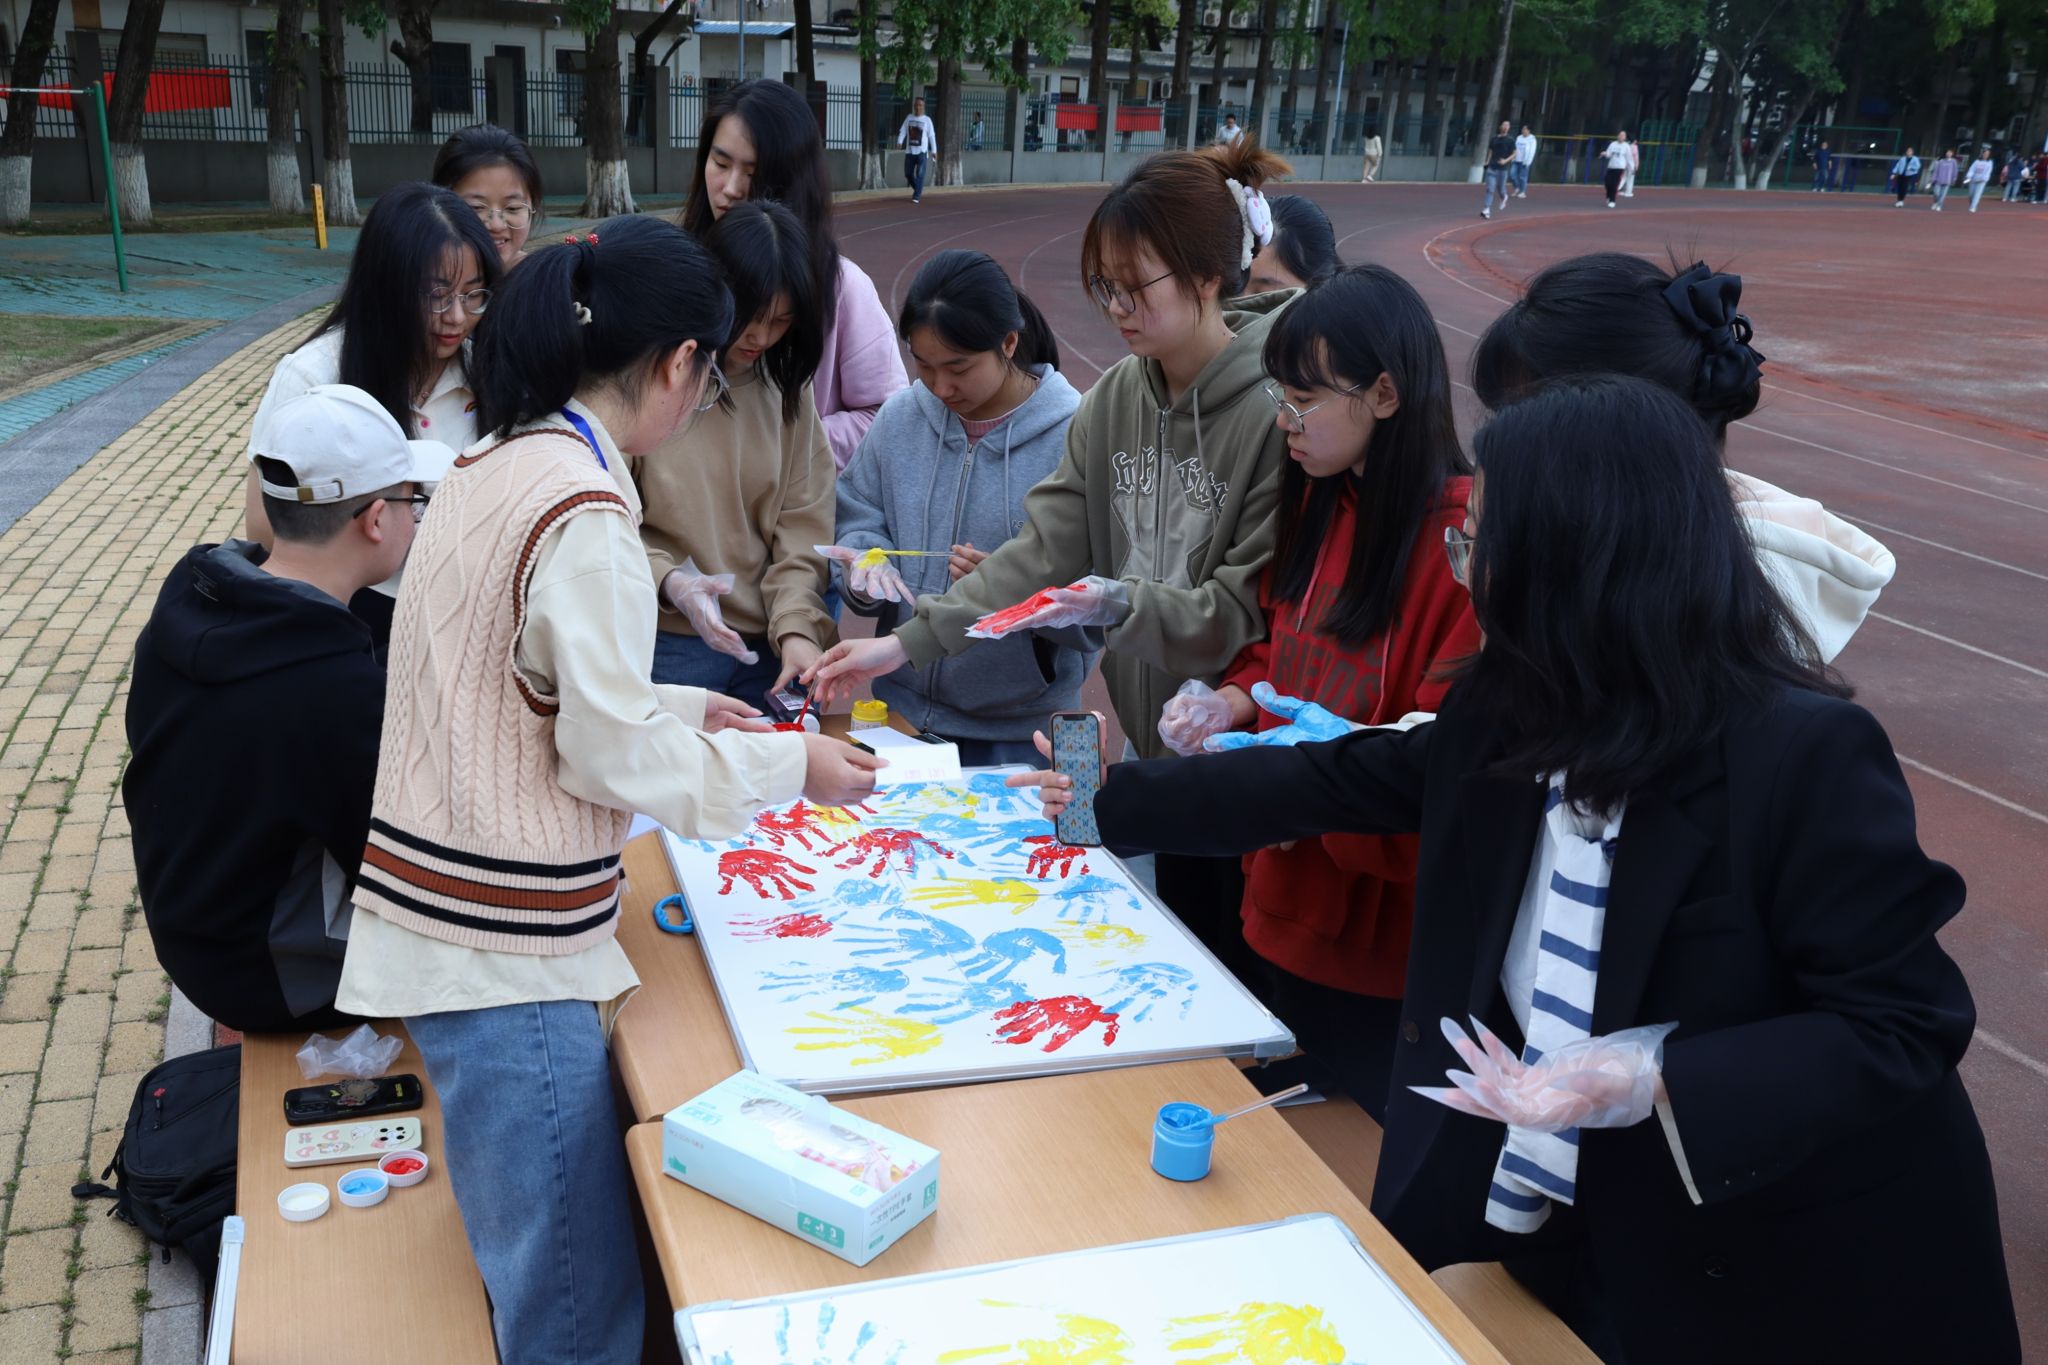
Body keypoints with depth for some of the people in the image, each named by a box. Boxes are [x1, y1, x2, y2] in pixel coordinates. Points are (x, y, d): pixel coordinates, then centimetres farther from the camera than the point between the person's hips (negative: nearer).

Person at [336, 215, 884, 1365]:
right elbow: (611, 754, -16)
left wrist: (679, 709, 17)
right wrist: (786, 767, -5)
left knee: (534, 1262, 23)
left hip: (440, 917, 9)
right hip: (508, 955, -9)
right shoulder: (586, 513, -19)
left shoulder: (495, 468, 9)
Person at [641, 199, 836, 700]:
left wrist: (798, 624, -12)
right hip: (666, 644, -4)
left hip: (770, 645, 4)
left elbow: (804, 523, 2)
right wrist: (667, 580, -22)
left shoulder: (784, 385, 6)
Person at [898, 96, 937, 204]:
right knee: (908, 174, 7)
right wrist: (899, 141, -14)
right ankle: (918, 190, 30)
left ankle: (916, 196, -8)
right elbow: (903, 131, 4)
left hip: (922, 151, -4)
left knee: (919, 174, -12)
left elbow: (932, 136, 1)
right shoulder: (909, 118, 8)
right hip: (909, 151, 4)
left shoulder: (927, 120, 0)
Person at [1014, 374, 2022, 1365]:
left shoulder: (1807, 757, -25)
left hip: (1768, 1264, -5)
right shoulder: (1507, 711, -5)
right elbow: (1335, 782, 8)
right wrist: (1114, 799, 15)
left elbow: (1906, 1024, -21)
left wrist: (1649, 1082, -33)